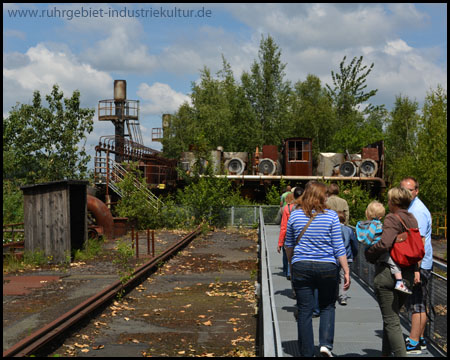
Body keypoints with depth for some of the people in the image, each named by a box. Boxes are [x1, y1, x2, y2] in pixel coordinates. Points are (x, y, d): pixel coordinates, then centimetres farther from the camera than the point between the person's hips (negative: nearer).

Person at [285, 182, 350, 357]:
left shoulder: (295, 215, 2)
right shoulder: (331, 216, -5)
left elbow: (288, 244, 13)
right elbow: (339, 247, -4)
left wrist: (292, 263, 29)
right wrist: (346, 271, 2)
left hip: (301, 267, 1)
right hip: (327, 267, -1)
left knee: (304, 311, 7)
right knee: (328, 307, 17)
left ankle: (307, 352, 12)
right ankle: (326, 343, 0)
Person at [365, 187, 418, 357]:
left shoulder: (392, 219, -13)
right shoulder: (412, 219, 11)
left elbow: (385, 244, -26)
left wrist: (369, 253, -11)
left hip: (388, 273, -8)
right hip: (408, 274, 8)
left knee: (391, 321, -2)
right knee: (392, 316, 22)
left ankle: (401, 353, -7)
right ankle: (386, 352, 31)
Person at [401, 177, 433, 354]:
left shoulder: (418, 211, -16)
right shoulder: (409, 208, 15)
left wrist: (416, 269, -26)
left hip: (419, 265, -10)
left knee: (417, 304, -5)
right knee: (419, 304, 14)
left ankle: (413, 343, -2)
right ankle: (420, 339, 22)